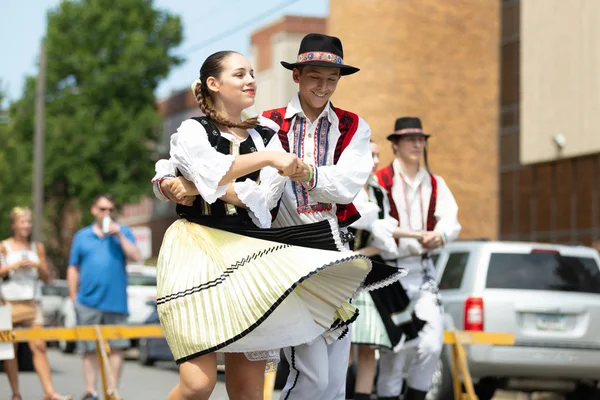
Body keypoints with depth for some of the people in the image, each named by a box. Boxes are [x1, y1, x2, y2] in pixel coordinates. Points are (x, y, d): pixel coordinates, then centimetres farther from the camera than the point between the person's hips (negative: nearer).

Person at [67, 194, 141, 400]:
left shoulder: (123, 232, 10)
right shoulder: (82, 236, 12)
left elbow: (135, 257, -4)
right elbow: (73, 269, 12)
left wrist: (119, 235, -10)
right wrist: (74, 297, 5)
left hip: (116, 302, 0)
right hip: (88, 303, 1)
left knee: (116, 348, -2)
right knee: (89, 349, 1)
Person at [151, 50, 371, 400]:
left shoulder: (266, 137, 14)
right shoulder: (193, 131, 5)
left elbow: (263, 200, -1)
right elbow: (212, 171, -16)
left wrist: (196, 190, -8)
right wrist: (267, 157, -23)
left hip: (247, 257, 4)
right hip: (199, 251, -4)